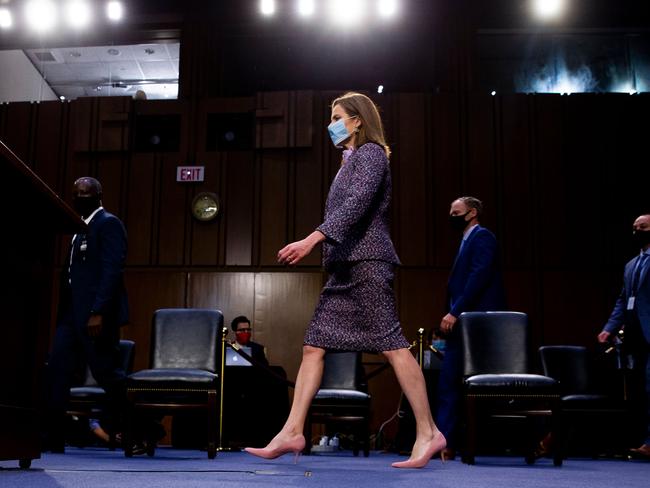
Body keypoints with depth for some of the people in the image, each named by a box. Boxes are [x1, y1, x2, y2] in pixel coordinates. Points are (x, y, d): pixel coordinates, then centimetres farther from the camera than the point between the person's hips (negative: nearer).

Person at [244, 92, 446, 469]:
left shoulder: (371, 153, -4)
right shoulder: (352, 159, 24)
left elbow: (357, 203, -19)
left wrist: (312, 239, -28)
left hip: (368, 264, -10)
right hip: (346, 268, 10)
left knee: (393, 345, -10)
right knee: (314, 346, 4)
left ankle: (428, 433, -4)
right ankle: (292, 432, 5)